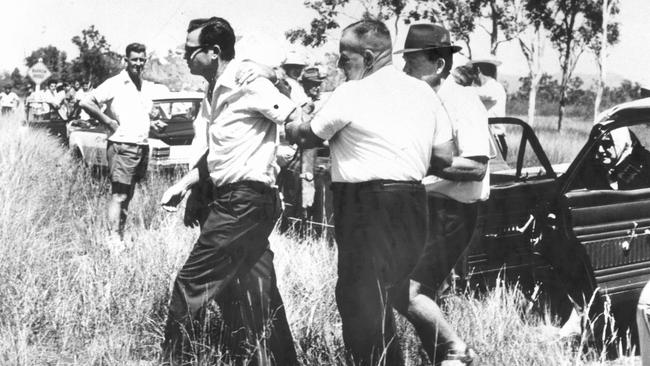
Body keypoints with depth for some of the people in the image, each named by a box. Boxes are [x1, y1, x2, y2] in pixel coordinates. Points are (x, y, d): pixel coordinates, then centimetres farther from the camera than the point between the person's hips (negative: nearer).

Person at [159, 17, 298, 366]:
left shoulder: (248, 83, -13)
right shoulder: (214, 92, 15)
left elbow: (301, 124, -16)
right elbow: (213, 153, 17)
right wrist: (183, 185, 7)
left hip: (244, 201, -9)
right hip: (231, 199, 9)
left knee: (192, 283, -2)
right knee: (257, 294, 13)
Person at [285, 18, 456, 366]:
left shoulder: (351, 94, -10)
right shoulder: (422, 91, 10)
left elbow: (308, 137, 3)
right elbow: (444, 156, 9)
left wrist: (289, 127, 25)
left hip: (366, 206, -8)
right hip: (411, 202, 8)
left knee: (363, 297, 2)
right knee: (395, 288, 22)